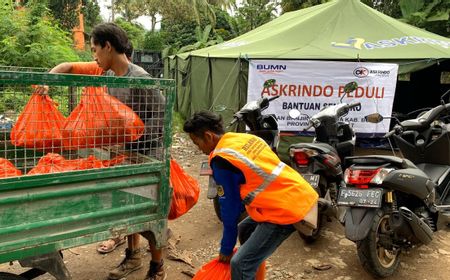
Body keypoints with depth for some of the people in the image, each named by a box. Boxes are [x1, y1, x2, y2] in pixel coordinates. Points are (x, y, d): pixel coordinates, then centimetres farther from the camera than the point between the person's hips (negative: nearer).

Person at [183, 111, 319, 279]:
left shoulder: (221, 159, -12)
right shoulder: (245, 138, 11)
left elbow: (230, 207, -5)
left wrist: (226, 249, 10)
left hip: (288, 210, -9)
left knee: (240, 265, -7)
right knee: (244, 230, 25)